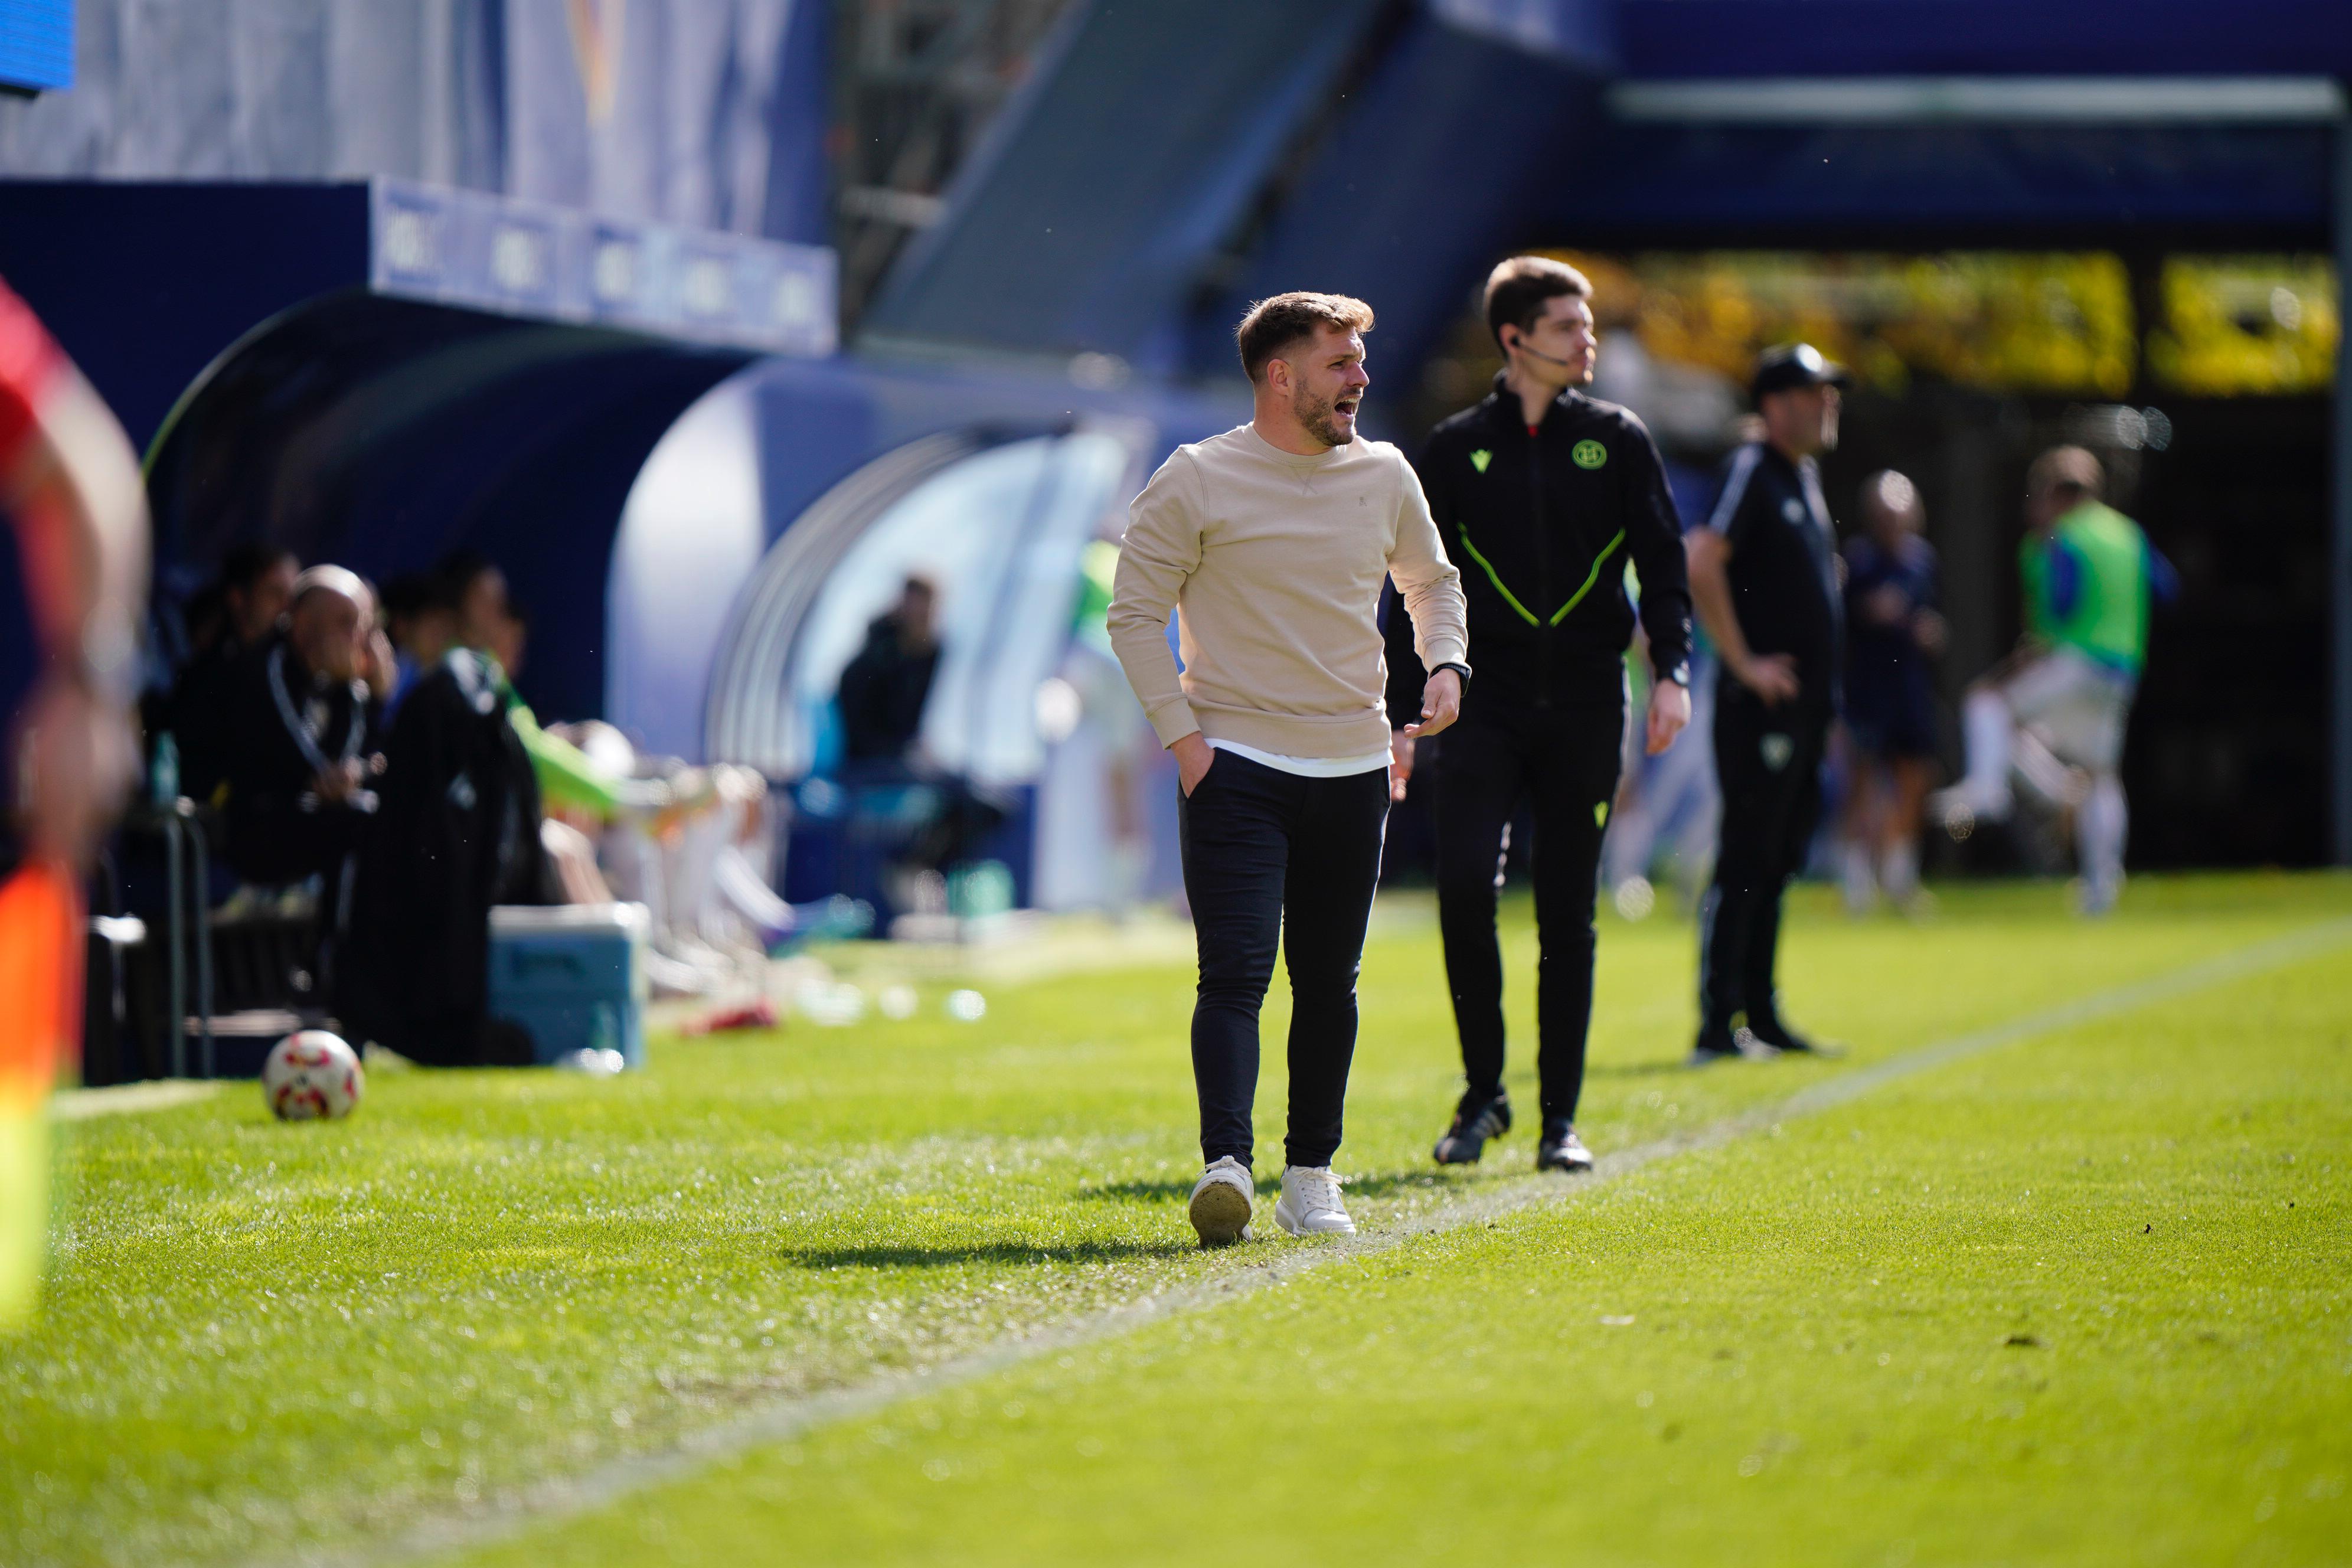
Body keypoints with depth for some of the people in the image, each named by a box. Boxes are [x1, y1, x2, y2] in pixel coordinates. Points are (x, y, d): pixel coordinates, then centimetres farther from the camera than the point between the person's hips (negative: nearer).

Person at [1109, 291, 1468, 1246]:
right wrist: (1179, 734, -10)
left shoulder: (1384, 477, 8)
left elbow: (1432, 581, 24)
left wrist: (1445, 665, 4)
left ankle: (1311, 1176, 17)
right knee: (1236, 975, -15)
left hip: (1353, 770, 4)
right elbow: (1134, 612, -3)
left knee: (1328, 986, 8)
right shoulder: (1196, 481, -5)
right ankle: (1225, 1165, -25)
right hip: (1233, 766, -4)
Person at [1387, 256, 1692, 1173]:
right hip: (1485, 698, 0)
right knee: (1465, 882, -16)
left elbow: (1662, 563, 5)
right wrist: (1400, 713, 6)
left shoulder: (1618, 441, 8)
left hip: (1586, 702, 1)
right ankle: (1483, 1091, 0)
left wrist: (1672, 673, -10)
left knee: (1569, 915, 2)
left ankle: (1561, 1120, 9)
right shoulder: (1457, 448, 8)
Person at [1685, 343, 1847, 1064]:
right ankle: (1718, 1025, -8)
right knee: (1745, 861, -8)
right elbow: (1701, 561, -23)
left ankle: (1761, 1017, 18)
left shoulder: (1805, 476, 17)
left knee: (1777, 861, 12)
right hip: (1762, 704, -9)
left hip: (1804, 707, 9)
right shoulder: (1752, 470, -11)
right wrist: (1743, 661, -21)